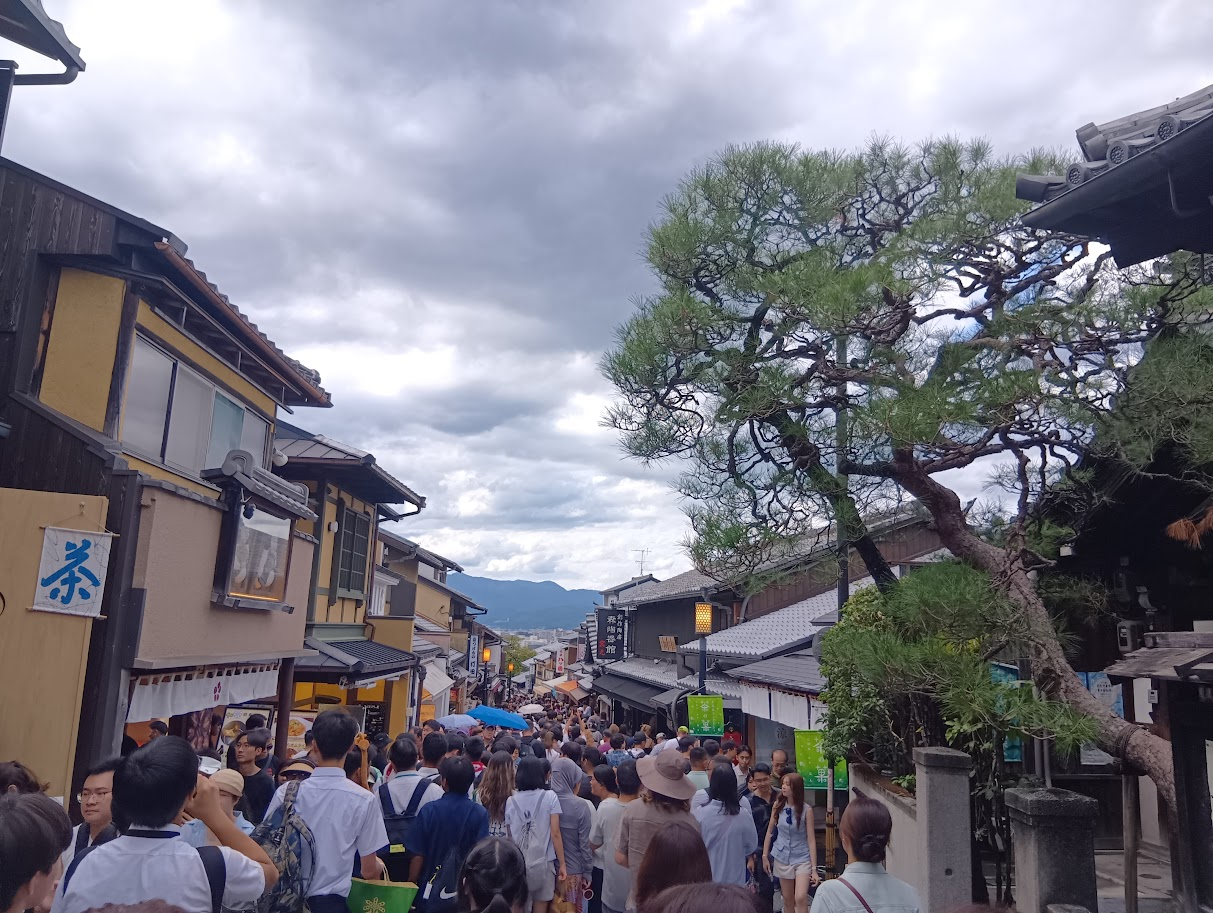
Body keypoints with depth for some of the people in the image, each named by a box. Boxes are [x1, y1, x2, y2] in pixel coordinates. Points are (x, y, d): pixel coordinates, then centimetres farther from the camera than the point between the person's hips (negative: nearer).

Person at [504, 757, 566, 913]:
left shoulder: (511, 801, 1)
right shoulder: (549, 797, -5)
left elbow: (509, 835, 5)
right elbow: (555, 833, -7)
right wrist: (562, 864, -1)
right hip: (543, 863, -2)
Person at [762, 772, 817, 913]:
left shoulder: (806, 810, -13)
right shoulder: (777, 805, -5)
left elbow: (811, 840, -12)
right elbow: (770, 831, 4)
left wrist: (814, 868, -14)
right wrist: (765, 856, 4)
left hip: (802, 859, -3)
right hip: (781, 858, 3)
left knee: (800, 898, -17)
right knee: (788, 900, 11)